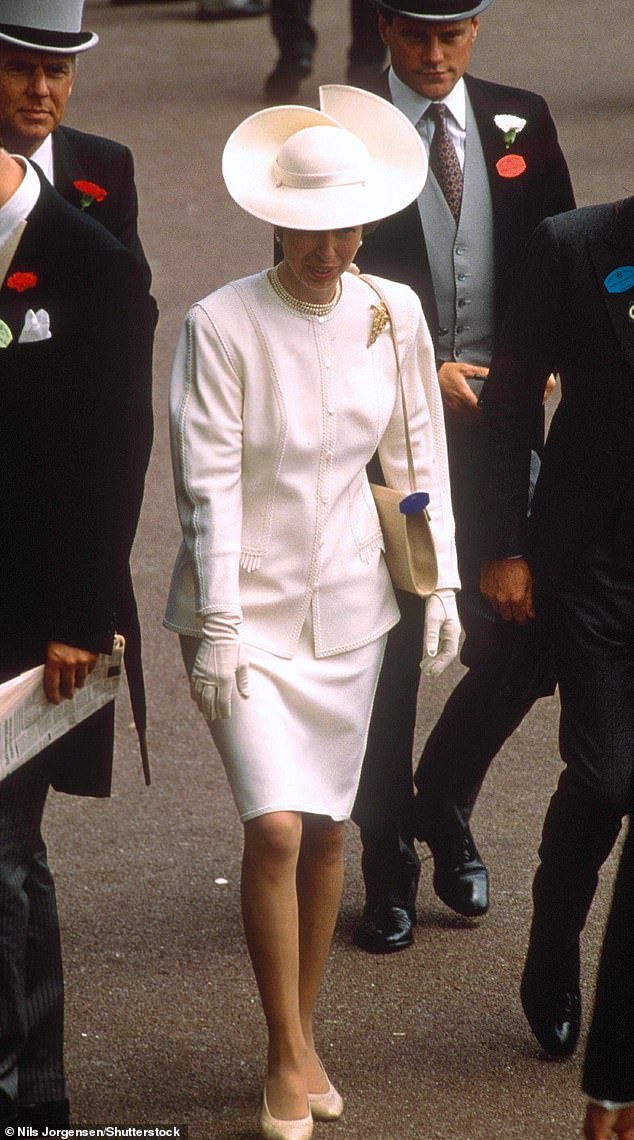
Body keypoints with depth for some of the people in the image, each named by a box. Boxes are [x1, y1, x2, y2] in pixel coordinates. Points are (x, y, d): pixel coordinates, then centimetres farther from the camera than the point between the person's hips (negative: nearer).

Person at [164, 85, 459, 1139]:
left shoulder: (394, 314, -1)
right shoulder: (221, 324, -14)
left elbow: (419, 452, 8)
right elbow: (208, 484, -13)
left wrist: (441, 580, 5)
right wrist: (220, 629, -14)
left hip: (348, 603, 4)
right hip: (246, 606, -4)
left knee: (327, 827, 10)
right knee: (275, 827, -12)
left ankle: (304, 1037, 26)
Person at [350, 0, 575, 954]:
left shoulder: (521, 123, 5)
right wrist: (421, 371, -11)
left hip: (497, 416, 2)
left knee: (522, 642, 1)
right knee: (389, 652, 5)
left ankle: (442, 803, 29)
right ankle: (389, 868, 18)